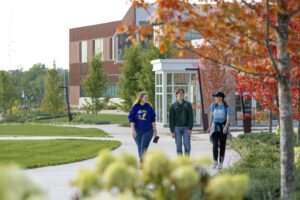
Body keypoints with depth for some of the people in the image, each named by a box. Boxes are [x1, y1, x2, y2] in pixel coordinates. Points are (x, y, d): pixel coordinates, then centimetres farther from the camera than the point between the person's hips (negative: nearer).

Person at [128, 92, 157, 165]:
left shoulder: (149, 107, 0)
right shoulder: (135, 107, -3)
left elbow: (153, 119, 5)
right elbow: (131, 119, -2)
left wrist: (155, 130, 3)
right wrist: (133, 130, -10)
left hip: (147, 131, -1)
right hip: (137, 131, 1)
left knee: (144, 147, -11)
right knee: (140, 147, 10)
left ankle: (142, 162, -12)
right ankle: (141, 163, 21)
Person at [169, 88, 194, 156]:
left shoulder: (187, 104, 3)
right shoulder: (173, 106, 4)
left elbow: (191, 117, 0)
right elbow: (171, 119, 4)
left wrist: (190, 128, -9)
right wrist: (172, 131, -1)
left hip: (186, 128, 0)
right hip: (177, 127, 1)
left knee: (187, 145, -5)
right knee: (178, 145, 0)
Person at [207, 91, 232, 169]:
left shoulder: (227, 107, -10)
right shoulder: (213, 105, -1)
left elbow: (228, 119, -15)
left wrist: (226, 127, -32)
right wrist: (209, 127, 11)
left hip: (223, 127, -1)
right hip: (215, 127, 1)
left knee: (222, 146, 2)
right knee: (215, 145, -14)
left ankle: (220, 163, 13)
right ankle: (215, 161, 0)